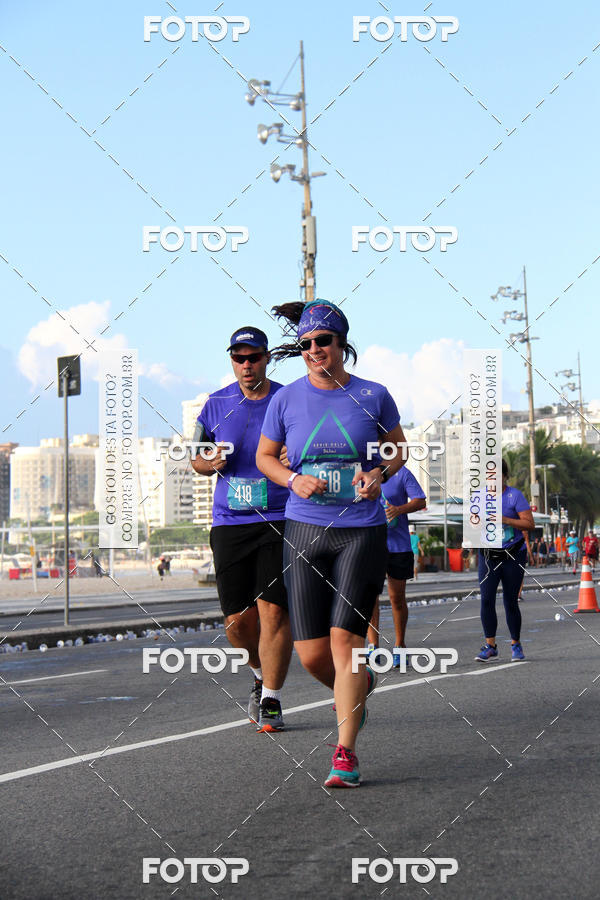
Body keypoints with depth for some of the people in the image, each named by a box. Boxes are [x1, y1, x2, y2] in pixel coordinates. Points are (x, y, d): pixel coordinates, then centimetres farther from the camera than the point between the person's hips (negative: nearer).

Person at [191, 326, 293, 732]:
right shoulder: (217, 404, 8)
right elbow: (197, 456, 17)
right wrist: (211, 462, -6)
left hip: (280, 520, -3)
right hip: (229, 524, 3)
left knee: (273, 611, -11)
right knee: (238, 620, 3)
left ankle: (271, 702, -1)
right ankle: (262, 674, 32)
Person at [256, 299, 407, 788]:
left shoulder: (372, 395, -1)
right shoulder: (287, 399, 1)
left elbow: (400, 448, 13)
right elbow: (265, 456, 14)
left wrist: (379, 474, -8)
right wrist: (293, 480, -7)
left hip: (362, 531, -2)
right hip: (305, 531, 2)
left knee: (345, 638, -12)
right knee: (312, 654, 0)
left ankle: (346, 753, -3)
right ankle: (358, 686, 35)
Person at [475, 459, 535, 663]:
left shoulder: (515, 496, -5)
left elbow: (530, 524, -10)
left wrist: (505, 519, -22)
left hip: (513, 556, -3)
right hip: (488, 556, 3)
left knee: (511, 602, 2)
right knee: (487, 600, -10)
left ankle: (516, 645, 18)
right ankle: (490, 646, -7)